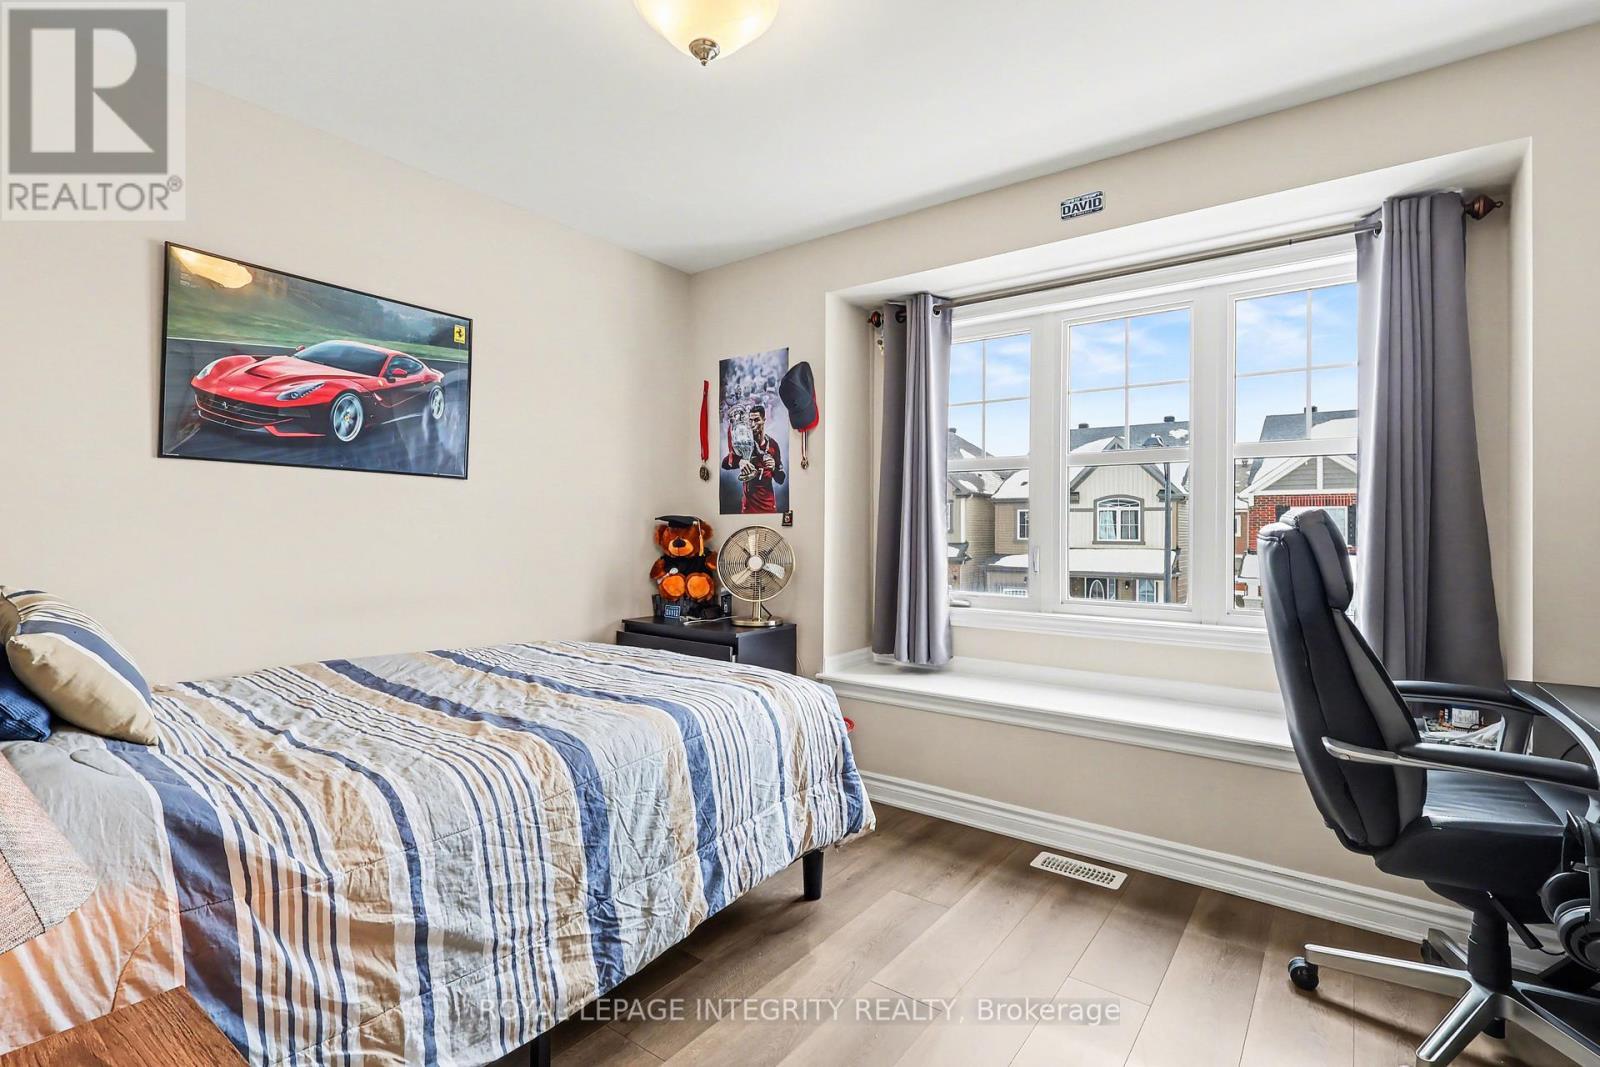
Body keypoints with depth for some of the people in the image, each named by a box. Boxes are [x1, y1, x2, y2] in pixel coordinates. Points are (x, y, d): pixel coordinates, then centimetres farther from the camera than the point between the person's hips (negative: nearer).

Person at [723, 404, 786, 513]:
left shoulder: (773, 445, 2)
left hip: (769, 505, 2)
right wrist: (739, 461, -37)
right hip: (749, 505, -2)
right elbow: (724, 463, -18)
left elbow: (781, 480, 6)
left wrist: (774, 468, -14)